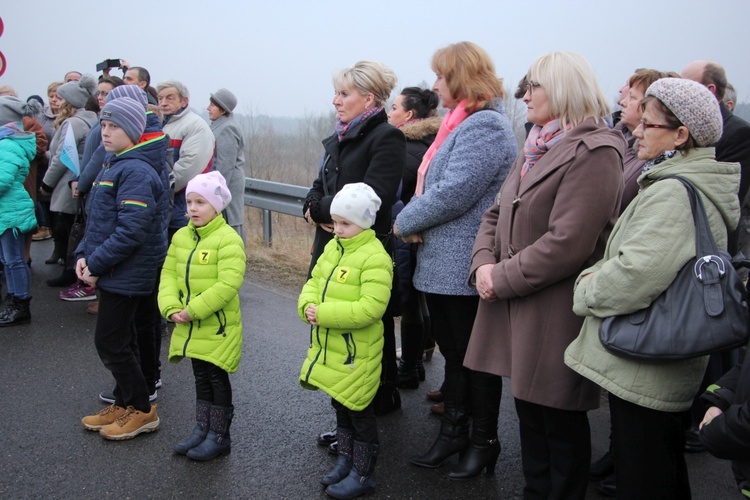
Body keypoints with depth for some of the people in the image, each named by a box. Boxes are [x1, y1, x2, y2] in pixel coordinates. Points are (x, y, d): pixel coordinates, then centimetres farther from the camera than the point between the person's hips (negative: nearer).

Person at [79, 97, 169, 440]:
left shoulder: (136, 173, -19)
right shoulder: (112, 167, 12)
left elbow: (130, 231, -25)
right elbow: (97, 220, 17)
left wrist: (96, 264, -19)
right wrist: (83, 254, 3)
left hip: (126, 275, -9)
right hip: (112, 272, 9)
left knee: (110, 342, -2)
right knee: (120, 341, 17)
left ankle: (142, 411, 12)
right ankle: (125, 404, 31)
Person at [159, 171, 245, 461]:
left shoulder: (228, 239, -16)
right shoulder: (181, 237, 7)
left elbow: (228, 285, -24)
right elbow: (169, 274, 7)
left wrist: (192, 310, -22)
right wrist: (171, 308, -9)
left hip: (218, 326, -6)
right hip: (189, 327, 6)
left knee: (217, 379, 5)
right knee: (201, 377, 18)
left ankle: (219, 436, 18)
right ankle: (202, 429, 31)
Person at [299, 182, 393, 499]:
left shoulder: (375, 258, -21)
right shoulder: (333, 247, 7)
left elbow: (370, 308, -28)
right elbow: (314, 282, 11)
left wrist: (325, 314, -27)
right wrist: (308, 306, -10)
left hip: (356, 354, -8)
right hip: (329, 348, 8)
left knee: (359, 412, 7)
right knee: (340, 407, 22)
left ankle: (363, 474, 22)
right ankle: (345, 461, 39)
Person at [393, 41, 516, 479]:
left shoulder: (485, 127, -16)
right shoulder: (462, 123, 17)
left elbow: (454, 193, -24)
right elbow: (431, 181, 19)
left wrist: (406, 221, -10)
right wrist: (416, 221, -1)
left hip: (463, 268, -10)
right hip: (443, 263, 10)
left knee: (472, 358, 4)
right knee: (453, 354, 17)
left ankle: (483, 441, 20)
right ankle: (454, 434, 30)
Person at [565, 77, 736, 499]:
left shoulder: (674, 194, -21)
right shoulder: (695, 187, 14)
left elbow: (637, 275, -29)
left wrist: (587, 292, -11)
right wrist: (596, 274, 2)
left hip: (644, 372, -11)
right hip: (671, 368, 11)